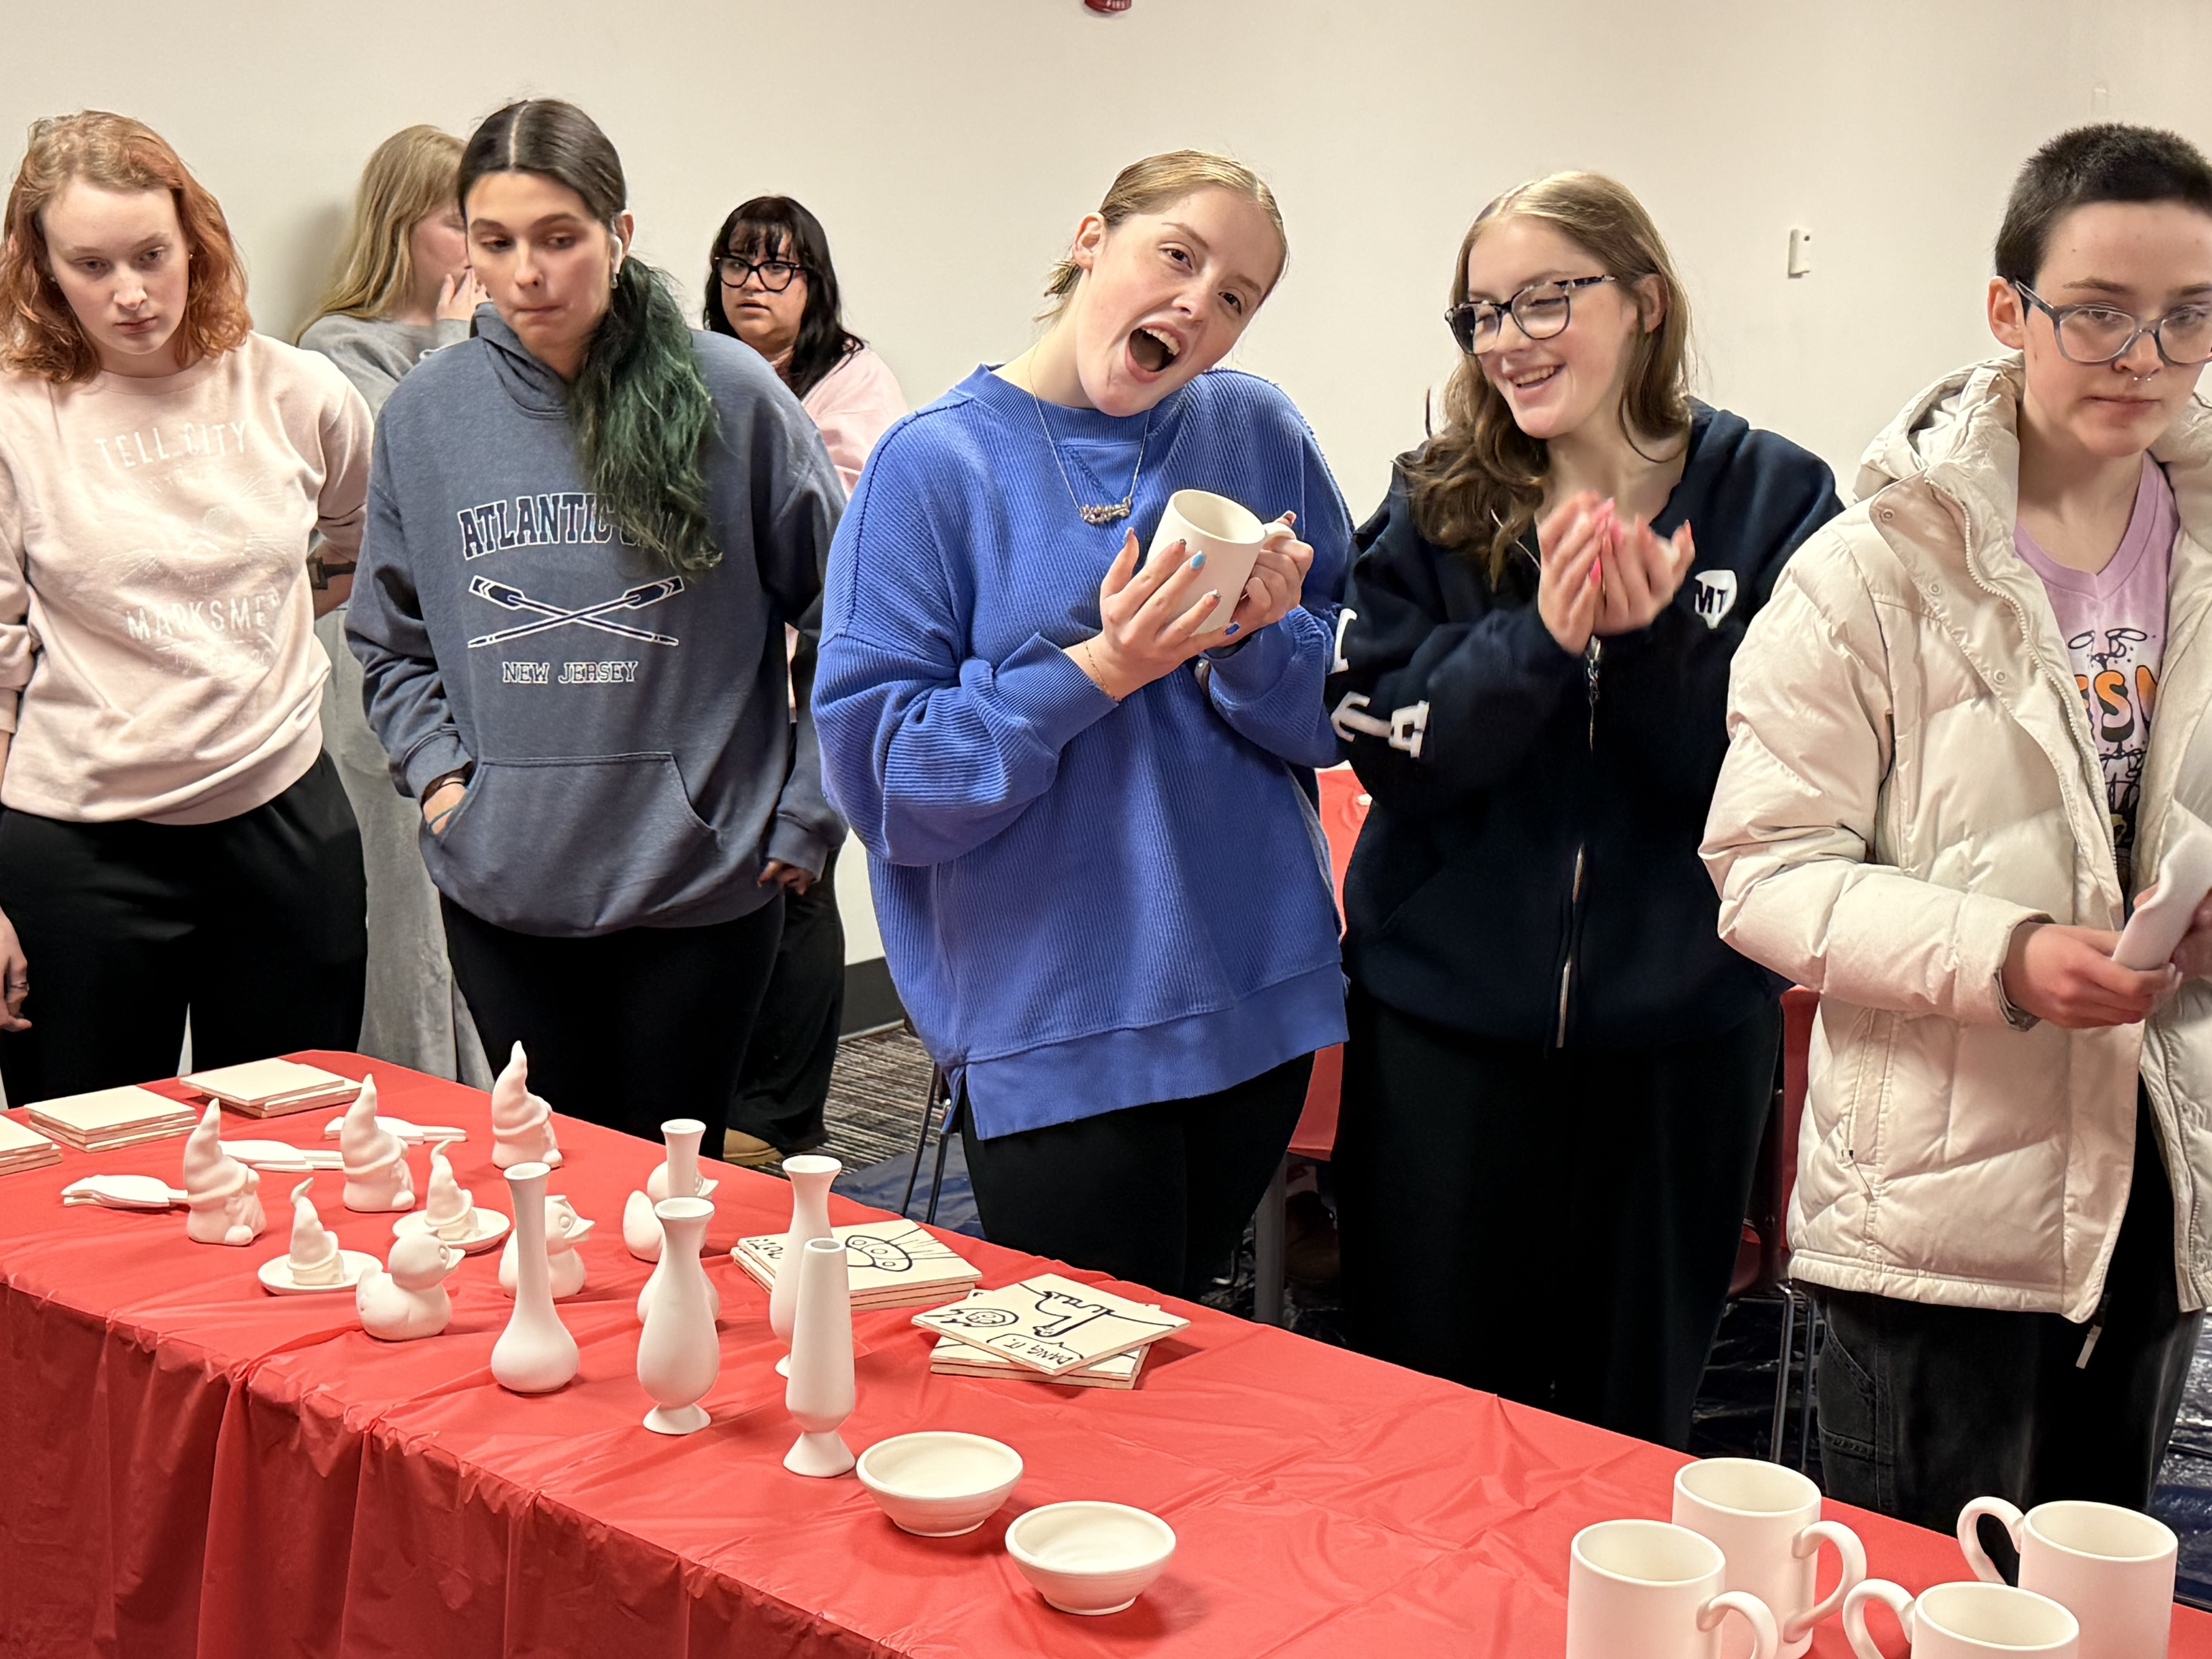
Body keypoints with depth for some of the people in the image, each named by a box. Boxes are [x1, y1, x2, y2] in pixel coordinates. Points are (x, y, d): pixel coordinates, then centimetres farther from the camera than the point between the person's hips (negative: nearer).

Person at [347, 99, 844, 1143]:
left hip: (699, 879, -2)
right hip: (500, 890, 3)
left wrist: (807, 814, -2)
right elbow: (389, 639, 14)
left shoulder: (731, 396, -8)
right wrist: (436, 772, 0)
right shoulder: (424, 416, 2)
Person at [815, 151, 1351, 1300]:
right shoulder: (935, 463, -6)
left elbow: (1345, 718, 5)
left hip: (1259, 996, 4)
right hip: (1053, 1034, -4)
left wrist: (1258, 638, -15)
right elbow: (876, 768, -12)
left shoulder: (1257, 435, 4)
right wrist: (1100, 670, -20)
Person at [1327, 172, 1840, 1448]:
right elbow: (1391, 747, -9)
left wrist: (1657, 638, -22)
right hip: (1448, 1017, 1)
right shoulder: (1435, 506, 0)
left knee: (1635, 1414, 15)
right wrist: (1542, 638, -23)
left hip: (1680, 1022, 0)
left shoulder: (1773, 499, -3)